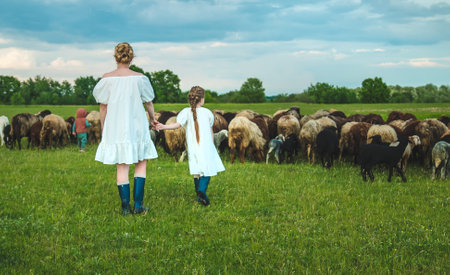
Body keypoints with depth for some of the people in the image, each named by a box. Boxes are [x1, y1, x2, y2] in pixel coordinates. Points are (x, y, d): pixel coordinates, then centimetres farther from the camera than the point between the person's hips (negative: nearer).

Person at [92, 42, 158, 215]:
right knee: (141, 164, 13)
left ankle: (125, 207, 7)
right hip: (136, 127, -1)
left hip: (115, 128, 1)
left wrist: (103, 129, 12)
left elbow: (103, 107, 0)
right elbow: (148, 102, 6)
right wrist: (152, 118, 26)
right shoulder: (140, 78, -5)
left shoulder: (107, 79, -4)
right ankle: (138, 204, 5)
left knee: (122, 167, 7)